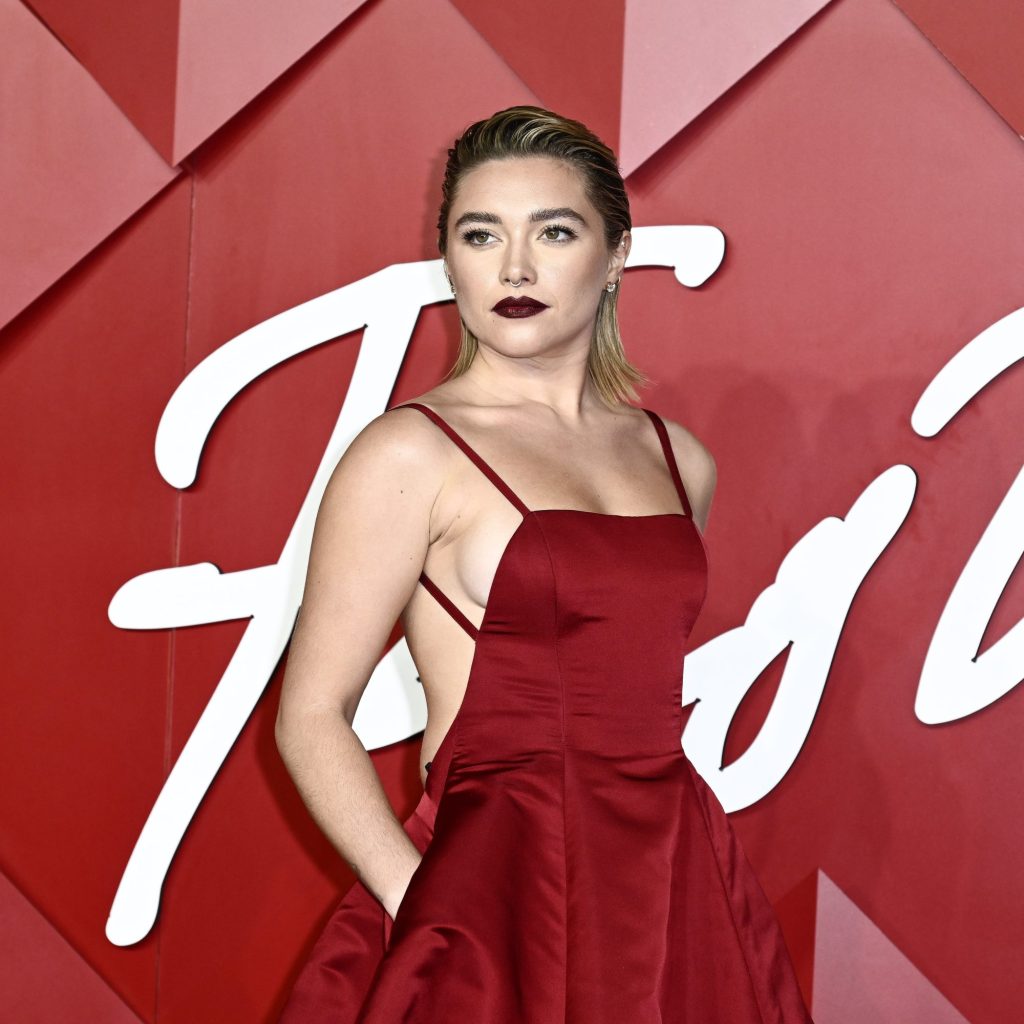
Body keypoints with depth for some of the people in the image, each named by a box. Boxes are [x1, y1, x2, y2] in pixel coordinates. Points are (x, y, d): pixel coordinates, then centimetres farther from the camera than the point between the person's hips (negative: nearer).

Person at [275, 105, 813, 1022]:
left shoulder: (678, 461, 8)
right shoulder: (411, 454, -7)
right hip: (501, 890, -5)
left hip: (678, 887, 5)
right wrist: (423, 904, -17)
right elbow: (312, 717, -9)